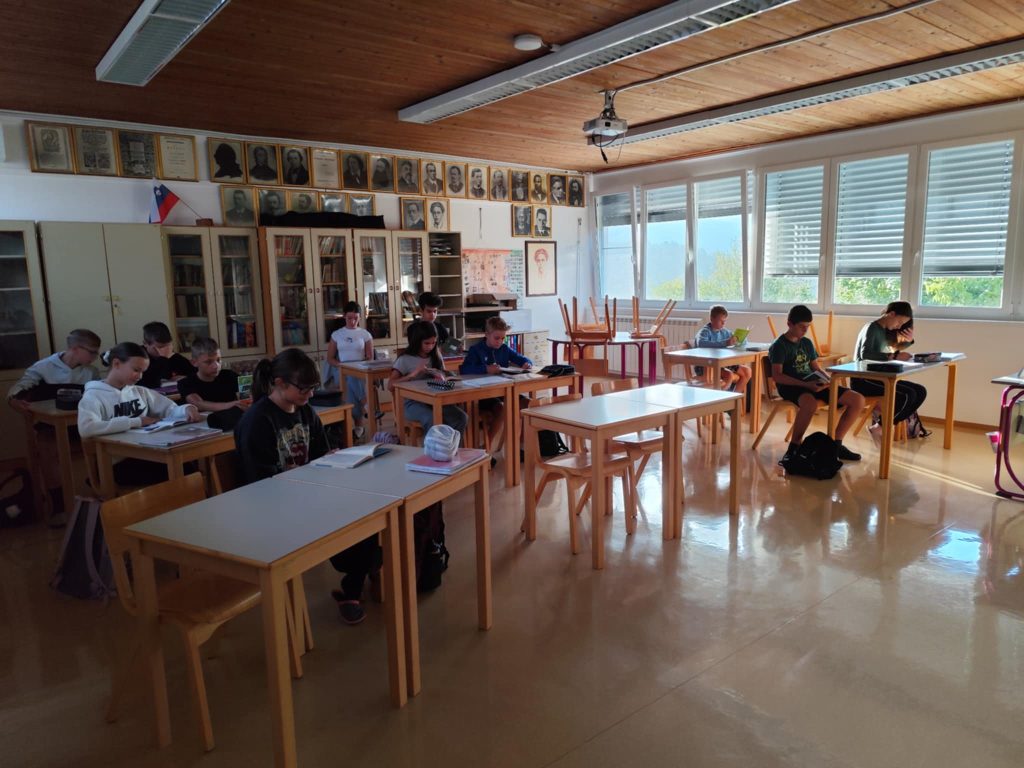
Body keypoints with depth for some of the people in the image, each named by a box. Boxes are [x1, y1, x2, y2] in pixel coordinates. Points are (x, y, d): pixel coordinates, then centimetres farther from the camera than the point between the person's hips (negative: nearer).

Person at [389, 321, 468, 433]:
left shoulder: (436, 357, 14)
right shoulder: (405, 360, -1)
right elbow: (390, 386, -10)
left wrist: (441, 378, -6)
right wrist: (414, 373, -19)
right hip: (413, 403, -4)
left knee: (462, 418, -23)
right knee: (433, 421, -36)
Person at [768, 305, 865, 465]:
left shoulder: (807, 343, 17)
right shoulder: (779, 345, -5)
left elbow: (816, 368, 21)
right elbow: (777, 375, -15)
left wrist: (828, 380, -3)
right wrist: (805, 384, -25)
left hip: (812, 384, 8)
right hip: (790, 386, -7)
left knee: (858, 400, -6)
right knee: (810, 403, -43)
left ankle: (836, 444, 3)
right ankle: (794, 447, -25)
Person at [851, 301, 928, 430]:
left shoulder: (886, 331, 14)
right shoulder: (872, 328, -11)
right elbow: (866, 354, -28)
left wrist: (908, 340, 6)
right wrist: (894, 356, -34)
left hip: (877, 378, 9)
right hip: (863, 380, -9)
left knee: (920, 391, 1)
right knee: (907, 395, -23)